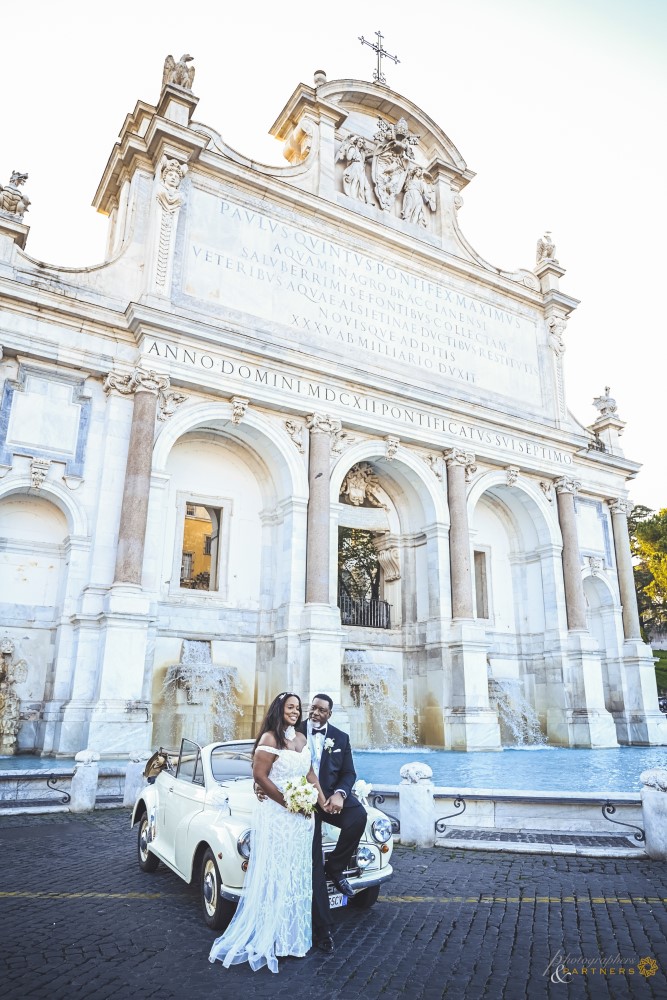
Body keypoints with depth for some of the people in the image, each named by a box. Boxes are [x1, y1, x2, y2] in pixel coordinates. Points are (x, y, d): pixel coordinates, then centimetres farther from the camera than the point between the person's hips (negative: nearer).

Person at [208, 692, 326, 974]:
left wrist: (323, 803, 0)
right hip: (276, 815, -7)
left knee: (296, 876, 15)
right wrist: (288, 803, -16)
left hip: (300, 816, 7)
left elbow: (310, 774, 10)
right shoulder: (270, 739, -15)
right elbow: (259, 776, -18)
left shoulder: (301, 738, 7)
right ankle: (268, 938, 16)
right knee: (274, 876, 1)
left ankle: (293, 935, 29)